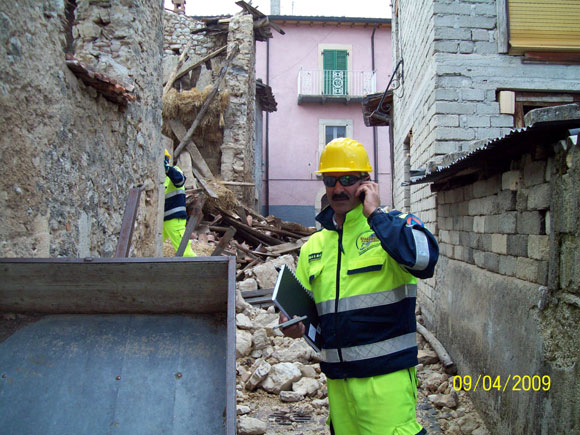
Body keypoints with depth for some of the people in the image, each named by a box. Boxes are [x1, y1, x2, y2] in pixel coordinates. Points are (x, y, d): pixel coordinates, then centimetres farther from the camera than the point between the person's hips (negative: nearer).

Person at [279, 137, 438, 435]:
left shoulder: (393, 224, -5)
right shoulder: (313, 245, 11)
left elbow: (423, 257, -28)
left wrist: (374, 213, -19)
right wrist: (292, 323, -4)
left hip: (386, 375, -5)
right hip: (337, 377, 5)